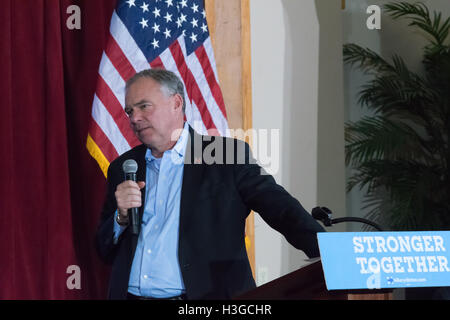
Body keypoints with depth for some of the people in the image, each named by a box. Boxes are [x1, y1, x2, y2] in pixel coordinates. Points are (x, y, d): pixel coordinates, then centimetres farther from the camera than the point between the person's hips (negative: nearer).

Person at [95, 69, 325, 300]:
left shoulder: (225, 155, 4)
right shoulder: (122, 168, 16)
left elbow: (281, 209, -3)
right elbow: (105, 253, 17)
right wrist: (122, 216, -2)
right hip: (130, 294, 2)